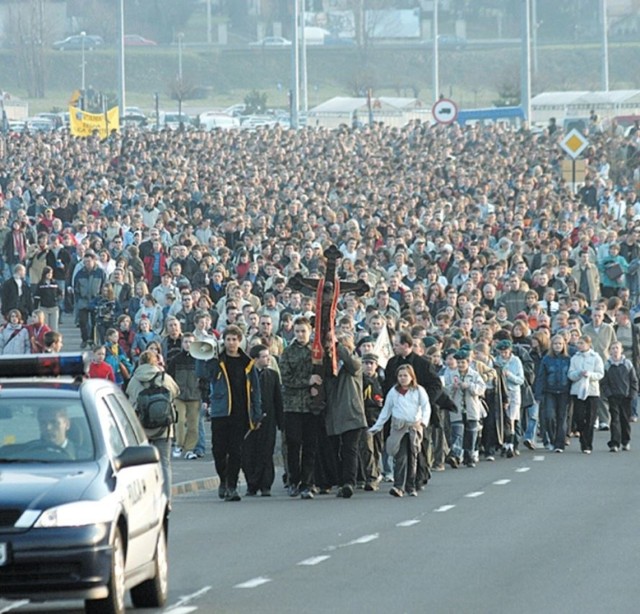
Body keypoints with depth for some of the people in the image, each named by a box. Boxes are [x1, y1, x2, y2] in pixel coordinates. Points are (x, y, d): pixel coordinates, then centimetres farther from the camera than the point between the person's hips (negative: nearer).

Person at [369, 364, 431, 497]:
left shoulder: (419, 391, 7)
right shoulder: (393, 392, 12)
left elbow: (426, 407, 1)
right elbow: (386, 410, 17)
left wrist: (423, 421, -16)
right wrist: (377, 426, 15)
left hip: (414, 427, 0)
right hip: (398, 427, 0)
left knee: (412, 458, 6)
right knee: (400, 457, -10)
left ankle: (411, 487, 14)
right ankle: (398, 486, -19)